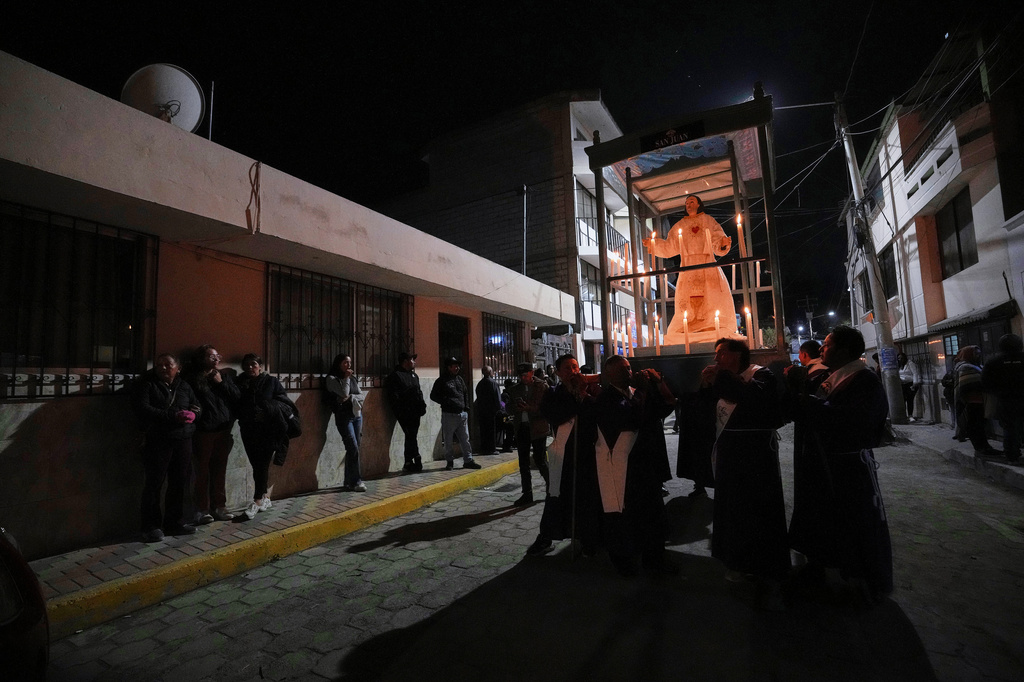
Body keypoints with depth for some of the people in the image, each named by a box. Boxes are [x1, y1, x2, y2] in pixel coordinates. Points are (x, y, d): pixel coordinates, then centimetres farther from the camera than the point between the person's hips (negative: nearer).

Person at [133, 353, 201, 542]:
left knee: (179, 482, 9)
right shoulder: (148, 385, 1)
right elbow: (143, 409, -12)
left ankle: (174, 522, 21)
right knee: (154, 483, 0)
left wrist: (192, 414, -11)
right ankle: (151, 526, 12)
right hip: (158, 441, -4)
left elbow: (197, 406, 13)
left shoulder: (184, 386, 14)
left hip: (183, 440, 4)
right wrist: (173, 416, -21)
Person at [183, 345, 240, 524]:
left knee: (220, 471, 10)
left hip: (224, 430, 4)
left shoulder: (225, 375, 11)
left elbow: (237, 396, 3)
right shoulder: (193, 379, -1)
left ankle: (219, 506, 19)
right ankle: (202, 509, 11)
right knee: (203, 471, 1)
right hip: (203, 432, -3)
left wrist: (221, 383, -5)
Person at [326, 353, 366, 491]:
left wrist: (352, 398, -9)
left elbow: (361, 396, 9)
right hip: (344, 416, -6)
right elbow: (344, 394, -15)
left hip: (357, 414, 6)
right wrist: (346, 378, -7)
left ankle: (348, 482, 13)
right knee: (354, 449, -12)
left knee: (353, 449, 5)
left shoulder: (353, 378, 15)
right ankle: (356, 482, -7)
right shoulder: (332, 379, -2)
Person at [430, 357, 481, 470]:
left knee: (465, 439, 7)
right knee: (449, 440, 4)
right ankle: (450, 462, 15)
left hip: (462, 413, 6)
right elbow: (433, 396, -3)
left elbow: (466, 393, 25)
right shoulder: (442, 381, -4)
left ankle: (468, 460, 13)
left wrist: (466, 406, 14)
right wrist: (445, 402, -13)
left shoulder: (460, 379, 15)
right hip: (449, 414, -5)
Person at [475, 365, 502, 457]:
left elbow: (478, 398, 14)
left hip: (481, 410, 6)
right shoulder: (493, 383, -11)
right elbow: (497, 398, -13)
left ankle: (483, 448, 15)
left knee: (483, 430, 11)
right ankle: (490, 448, 2)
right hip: (491, 410, -6)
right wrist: (499, 409, -6)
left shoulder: (479, 384, 10)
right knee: (491, 430, 0)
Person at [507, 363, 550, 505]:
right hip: (521, 428, 5)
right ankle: (527, 494, 20)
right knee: (523, 462, 9)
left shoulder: (542, 386, -3)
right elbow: (510, 409, 16)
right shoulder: (515, 389, 11)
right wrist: (516, 409, -7)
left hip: (537, 428, -5)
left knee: (540, 460, -2)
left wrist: (530, 408, -21)